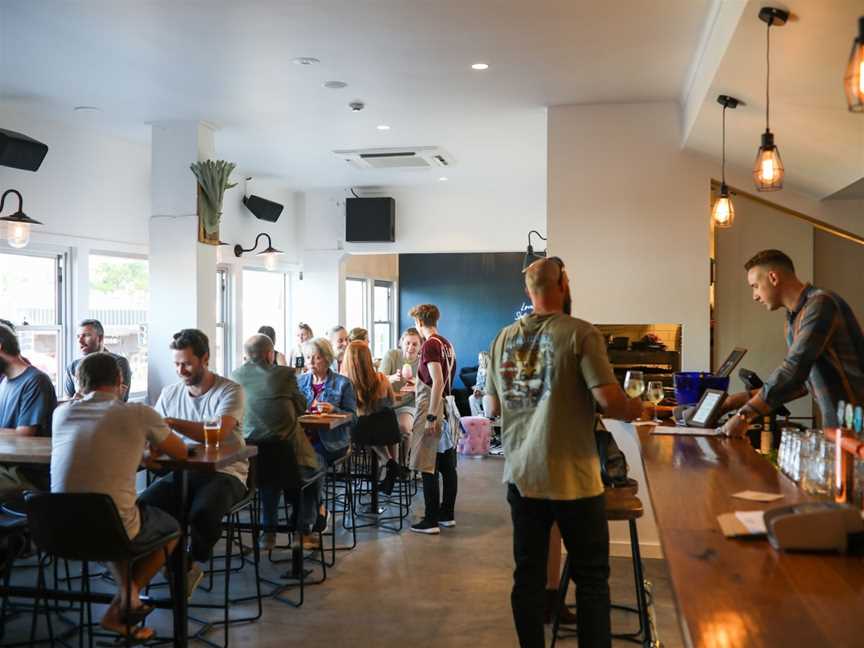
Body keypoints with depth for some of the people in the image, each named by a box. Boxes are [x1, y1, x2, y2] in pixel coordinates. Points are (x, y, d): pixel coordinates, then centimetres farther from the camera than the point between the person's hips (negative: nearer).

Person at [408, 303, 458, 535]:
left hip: (431, 409, -9)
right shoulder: (447, 344, 12)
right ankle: (447, 514, 21)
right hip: (447, 408, 9)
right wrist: (419, 383, 37)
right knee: (447, 466, 13)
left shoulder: (430, 345, -13)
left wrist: (431, 417, -21)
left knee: (428, 468, -4)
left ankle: (431, 521, -1)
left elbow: (437, 382, -21)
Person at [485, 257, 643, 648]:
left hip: (521, 476, 5)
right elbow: (609, 400, -17)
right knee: (592, 579, 9)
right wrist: (635, 409, 3)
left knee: (529, 576, 13)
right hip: (572, 478, -5)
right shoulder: (580, 333, -11)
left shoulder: (504, 338, 5)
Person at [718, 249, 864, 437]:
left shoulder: (820, 304, -15)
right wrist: (745, 399, 10)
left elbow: (795, 369, -24)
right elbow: (801, 383, 17)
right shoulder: (793, 319, 15)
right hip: (834, 422, 8)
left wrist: (744, 416, -23)